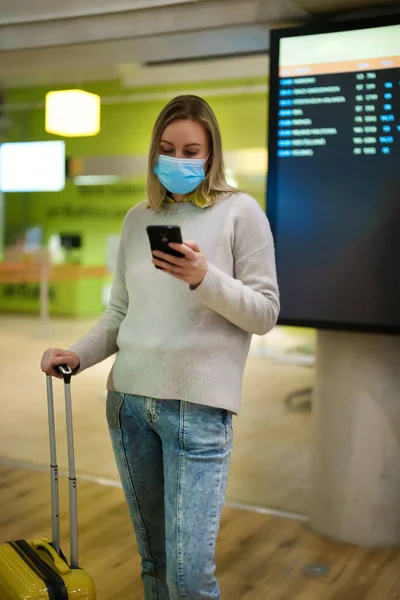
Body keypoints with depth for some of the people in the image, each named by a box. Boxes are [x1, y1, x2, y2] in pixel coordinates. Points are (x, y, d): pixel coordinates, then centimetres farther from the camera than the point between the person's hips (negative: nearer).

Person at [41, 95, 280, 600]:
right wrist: (78, 355, 0)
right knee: (152, 559, 16)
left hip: (198, 405, -4)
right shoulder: (138, 218, 13)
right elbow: (120, 311, 15)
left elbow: (266, 313, -4)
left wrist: (205, 279, -18)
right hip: (129, 397, 5)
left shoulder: (239, 212, -1)